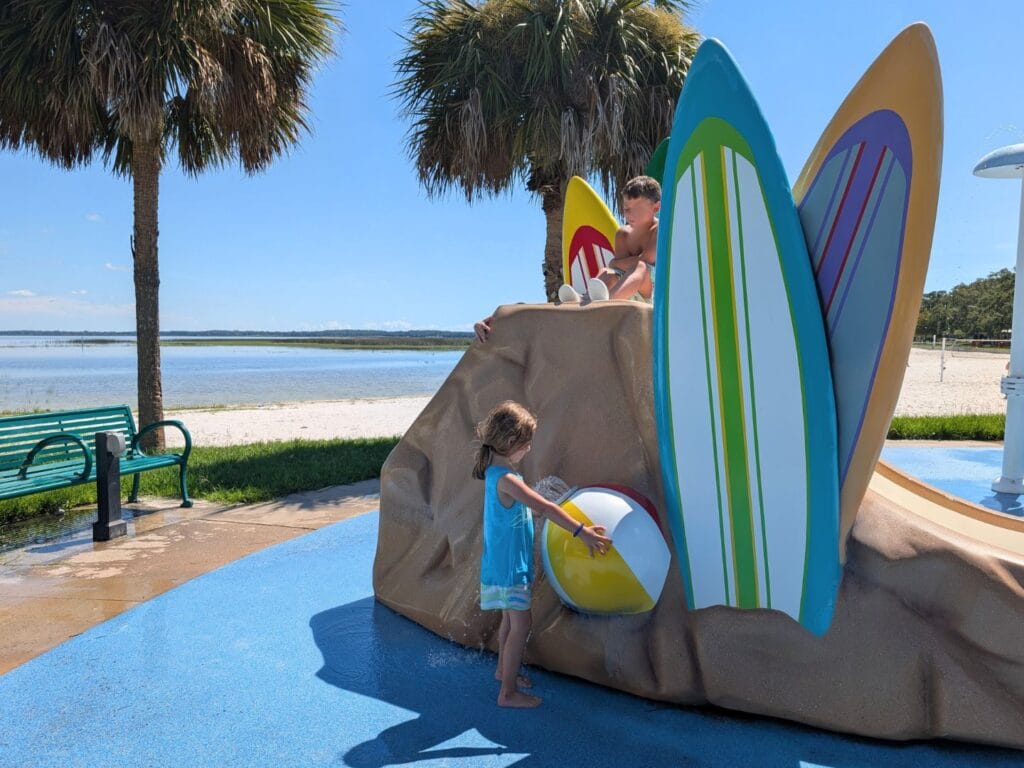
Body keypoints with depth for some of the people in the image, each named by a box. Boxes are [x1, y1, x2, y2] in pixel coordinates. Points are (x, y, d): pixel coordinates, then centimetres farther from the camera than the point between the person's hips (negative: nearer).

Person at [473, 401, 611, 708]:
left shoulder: (497, 472, 5)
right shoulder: (506, 479, -26)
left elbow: (534, 506, 13)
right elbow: (544, 508, -30)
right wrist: (582, 531, -29)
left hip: (507, 563, 10)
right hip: (509, 567, -10)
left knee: (510, 619, 23)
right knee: (521, 625, -1)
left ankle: (503, 669, 41)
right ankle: (508, 692, 9)